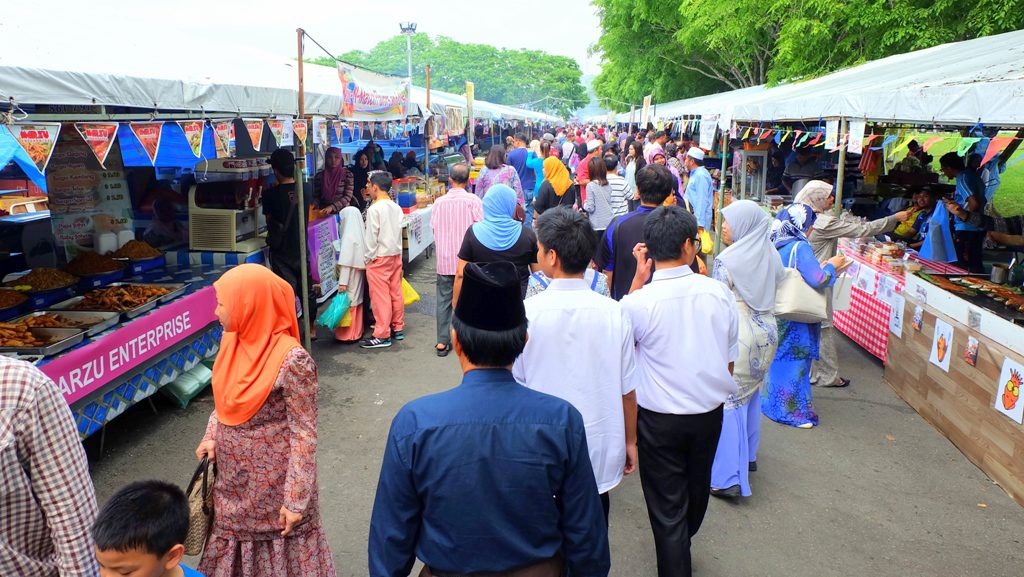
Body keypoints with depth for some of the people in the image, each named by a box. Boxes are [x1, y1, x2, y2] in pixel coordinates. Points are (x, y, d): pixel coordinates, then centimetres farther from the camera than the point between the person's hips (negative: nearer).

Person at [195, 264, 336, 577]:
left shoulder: (291, 360, -25)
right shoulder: (232, 340, -3)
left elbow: (304, 434, -20)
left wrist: (297, 500, -17)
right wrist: (211, 436, 0)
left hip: (275, 482, -7)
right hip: (233, 477, 7)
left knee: (278, 549, 12)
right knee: (233, 536, 23)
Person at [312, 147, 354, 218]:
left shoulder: (348, 175, 0)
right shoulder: (319, 176, 8)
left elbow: (348, 197, -7)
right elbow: (316, 197, 10)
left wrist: (332, 207, -20)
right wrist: (317, 210, -11)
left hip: (342, 212, -2)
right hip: (324, 214, 2)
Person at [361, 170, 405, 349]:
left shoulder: (374, 209, -16)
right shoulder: (396, 208, 4)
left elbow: (371, 237, -15)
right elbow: (398, 232, 9)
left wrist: (368, 258, -6)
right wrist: (397, 251, 15)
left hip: (379, 258, -7)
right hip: (396, 254, 7)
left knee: (380, 296, -2)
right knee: (396, 293, 13)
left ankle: (382, 336, 3)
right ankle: (398, 328, 23)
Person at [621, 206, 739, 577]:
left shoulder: (639, 302, -22)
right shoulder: (719, 293, -12)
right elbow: (730, 361, -1)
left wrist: (638, 278, -4)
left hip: (659, 418, -4)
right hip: (709, 412, 5)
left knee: (667, 507, 10)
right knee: (697, 489, 28)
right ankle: (683, 544, 55)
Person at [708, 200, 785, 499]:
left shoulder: (727, 260, -17)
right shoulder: (770, 255, 2)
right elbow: (777, 286, 12)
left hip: (737, 337, -7)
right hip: (767, 332, 7)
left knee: (729, 402, -1)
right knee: (751, 394, 22)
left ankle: (729, 476, 0)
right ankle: (747, 456, 37)